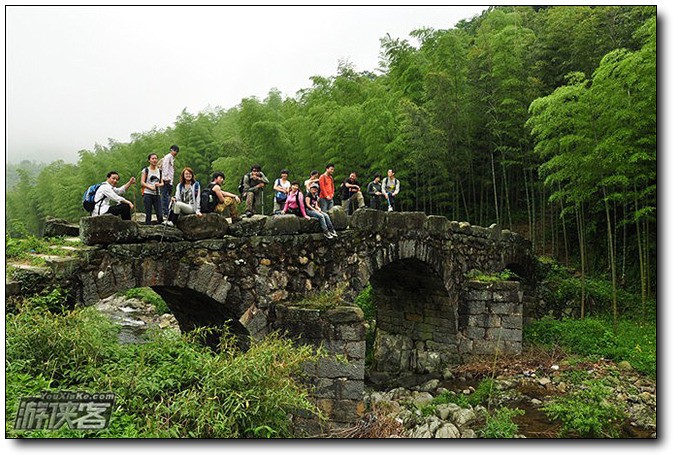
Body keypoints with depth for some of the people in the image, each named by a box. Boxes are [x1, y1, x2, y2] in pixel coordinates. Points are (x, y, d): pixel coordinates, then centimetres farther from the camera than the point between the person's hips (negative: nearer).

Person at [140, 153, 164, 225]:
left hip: (157, 195, 4)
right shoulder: (145, 170, 2)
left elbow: (162, 183, 14)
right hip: (148, 195, -4)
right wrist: (150, 187, -19)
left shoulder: (159, 171, 14)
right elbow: (142, 182, -4)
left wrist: (159, 184, -9)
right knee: (148, 215, -2)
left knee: (160, 215, -4)